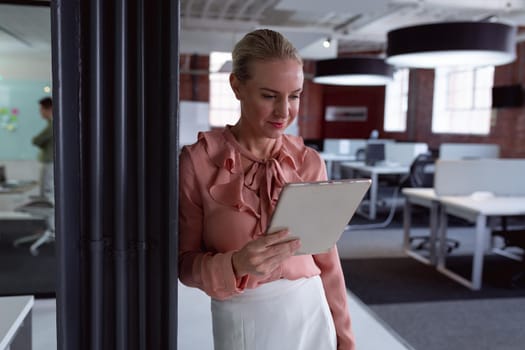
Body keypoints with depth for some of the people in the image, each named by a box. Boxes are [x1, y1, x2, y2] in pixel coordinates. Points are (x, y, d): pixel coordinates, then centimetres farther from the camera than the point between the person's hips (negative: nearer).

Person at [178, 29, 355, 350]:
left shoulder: (310, 162, -3)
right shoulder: (197, 161, -12)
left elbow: (326, 258, 3)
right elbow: (184, 262, -8)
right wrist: (235, 265, -26)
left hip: (310, 314, 3)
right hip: (241, 322, -2)